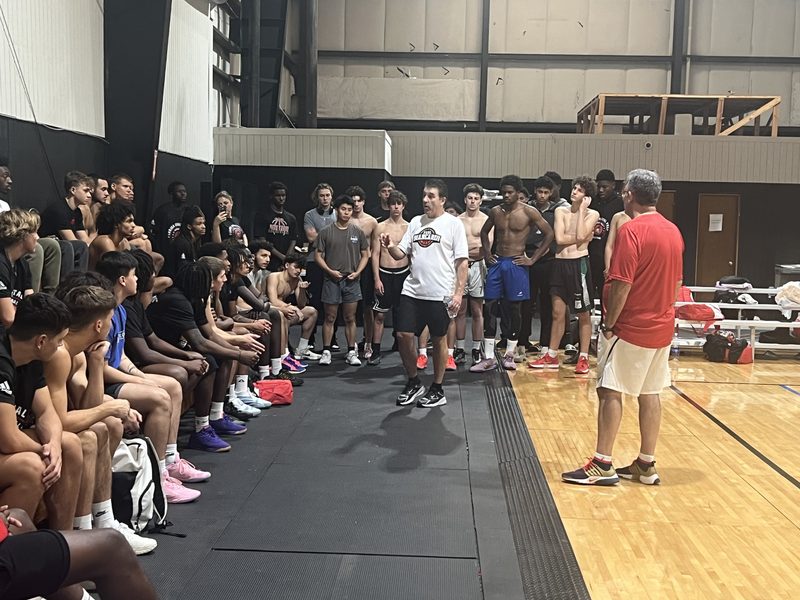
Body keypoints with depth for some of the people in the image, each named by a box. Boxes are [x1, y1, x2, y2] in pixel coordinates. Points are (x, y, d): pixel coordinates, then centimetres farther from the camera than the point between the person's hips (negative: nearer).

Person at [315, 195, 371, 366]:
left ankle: (351, 352, 12)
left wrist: (357, 272, -5)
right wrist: (330, 271, -10)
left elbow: (365, 255, 9)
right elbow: (319, 255, 3)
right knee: (330, 318, 3)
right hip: (332, 280, -1)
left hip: (351, 280, 1)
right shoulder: (326, 232, 1)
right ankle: (326, 352, 9)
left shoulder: (358, 231, 5)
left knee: (350, 318, 6)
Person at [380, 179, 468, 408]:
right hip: (412, 291, 5)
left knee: (439, 339, 7)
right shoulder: (415, 222, 11)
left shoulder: (453, 224, -3)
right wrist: (390, 246, -11)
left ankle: (437, 390, 20)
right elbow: (401, 254, 11)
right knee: (403, 335, 2)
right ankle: (413, 383, 22)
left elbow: (462, 261, -6)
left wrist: (458, 292, -13)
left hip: (440, 294, -4)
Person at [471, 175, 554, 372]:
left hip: (516, 264, -4)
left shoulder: (528, 212, -5)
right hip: (496, 262, 4)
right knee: (489, 308, -1)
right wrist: (487, 253, 10)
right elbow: (484, 232, 24)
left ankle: (509, 355, 16)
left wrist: (533, 259, -7)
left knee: (514, 308, 3)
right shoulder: (496, 211, 7)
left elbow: (549, 234, -5)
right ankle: (489, 357, 3)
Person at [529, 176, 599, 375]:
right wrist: (583, 237, -7)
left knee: (584, 314, 4)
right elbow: (559, 239, -3)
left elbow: (580, 236, -16)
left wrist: (582, 209, -9)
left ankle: (583, 358, 12)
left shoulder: (592, 214, 0)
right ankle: (551, 356, 18)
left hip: (579, 263, -3)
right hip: (560, 263, 4)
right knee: (557, 313, 10)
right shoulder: (561, 211, 8)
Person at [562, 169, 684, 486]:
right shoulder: (673, 231, 10)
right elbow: (676, 281, 15)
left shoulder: (631, 230, -15)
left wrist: (609, 323, -12)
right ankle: (646, 465, 17)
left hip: (630, 328, -8)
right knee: (650, 394, 11)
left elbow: (622, 283, -20)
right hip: (662, 328, 8)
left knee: (610, 391, -2)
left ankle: (603, 465, 1)